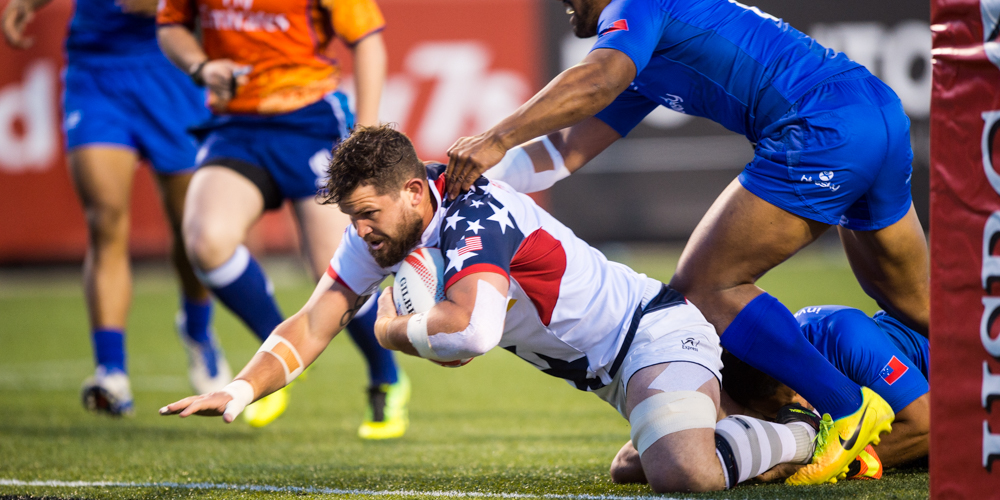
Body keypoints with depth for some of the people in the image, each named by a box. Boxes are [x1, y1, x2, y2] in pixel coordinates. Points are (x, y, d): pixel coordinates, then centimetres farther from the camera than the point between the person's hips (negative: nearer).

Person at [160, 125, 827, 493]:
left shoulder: (473, 215, -27)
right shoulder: (383, 228, -1)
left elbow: (471, 330, -43)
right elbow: (314, 324, 0)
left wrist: (396, 330, -22)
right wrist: (240, 393, -16)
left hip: (654, 331, -10)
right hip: (602, 370, 10)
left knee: (684, 475, -31)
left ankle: (803, 440, -9)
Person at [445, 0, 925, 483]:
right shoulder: (647, 64, 27)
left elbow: (596, 80, -22)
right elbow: (568, 149, 22)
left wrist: (496, 139, -28)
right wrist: (467, 174, 12)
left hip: (825, 129, -10)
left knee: (701, 288, -6)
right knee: (912, 307, 25)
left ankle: (847, 408, -6)